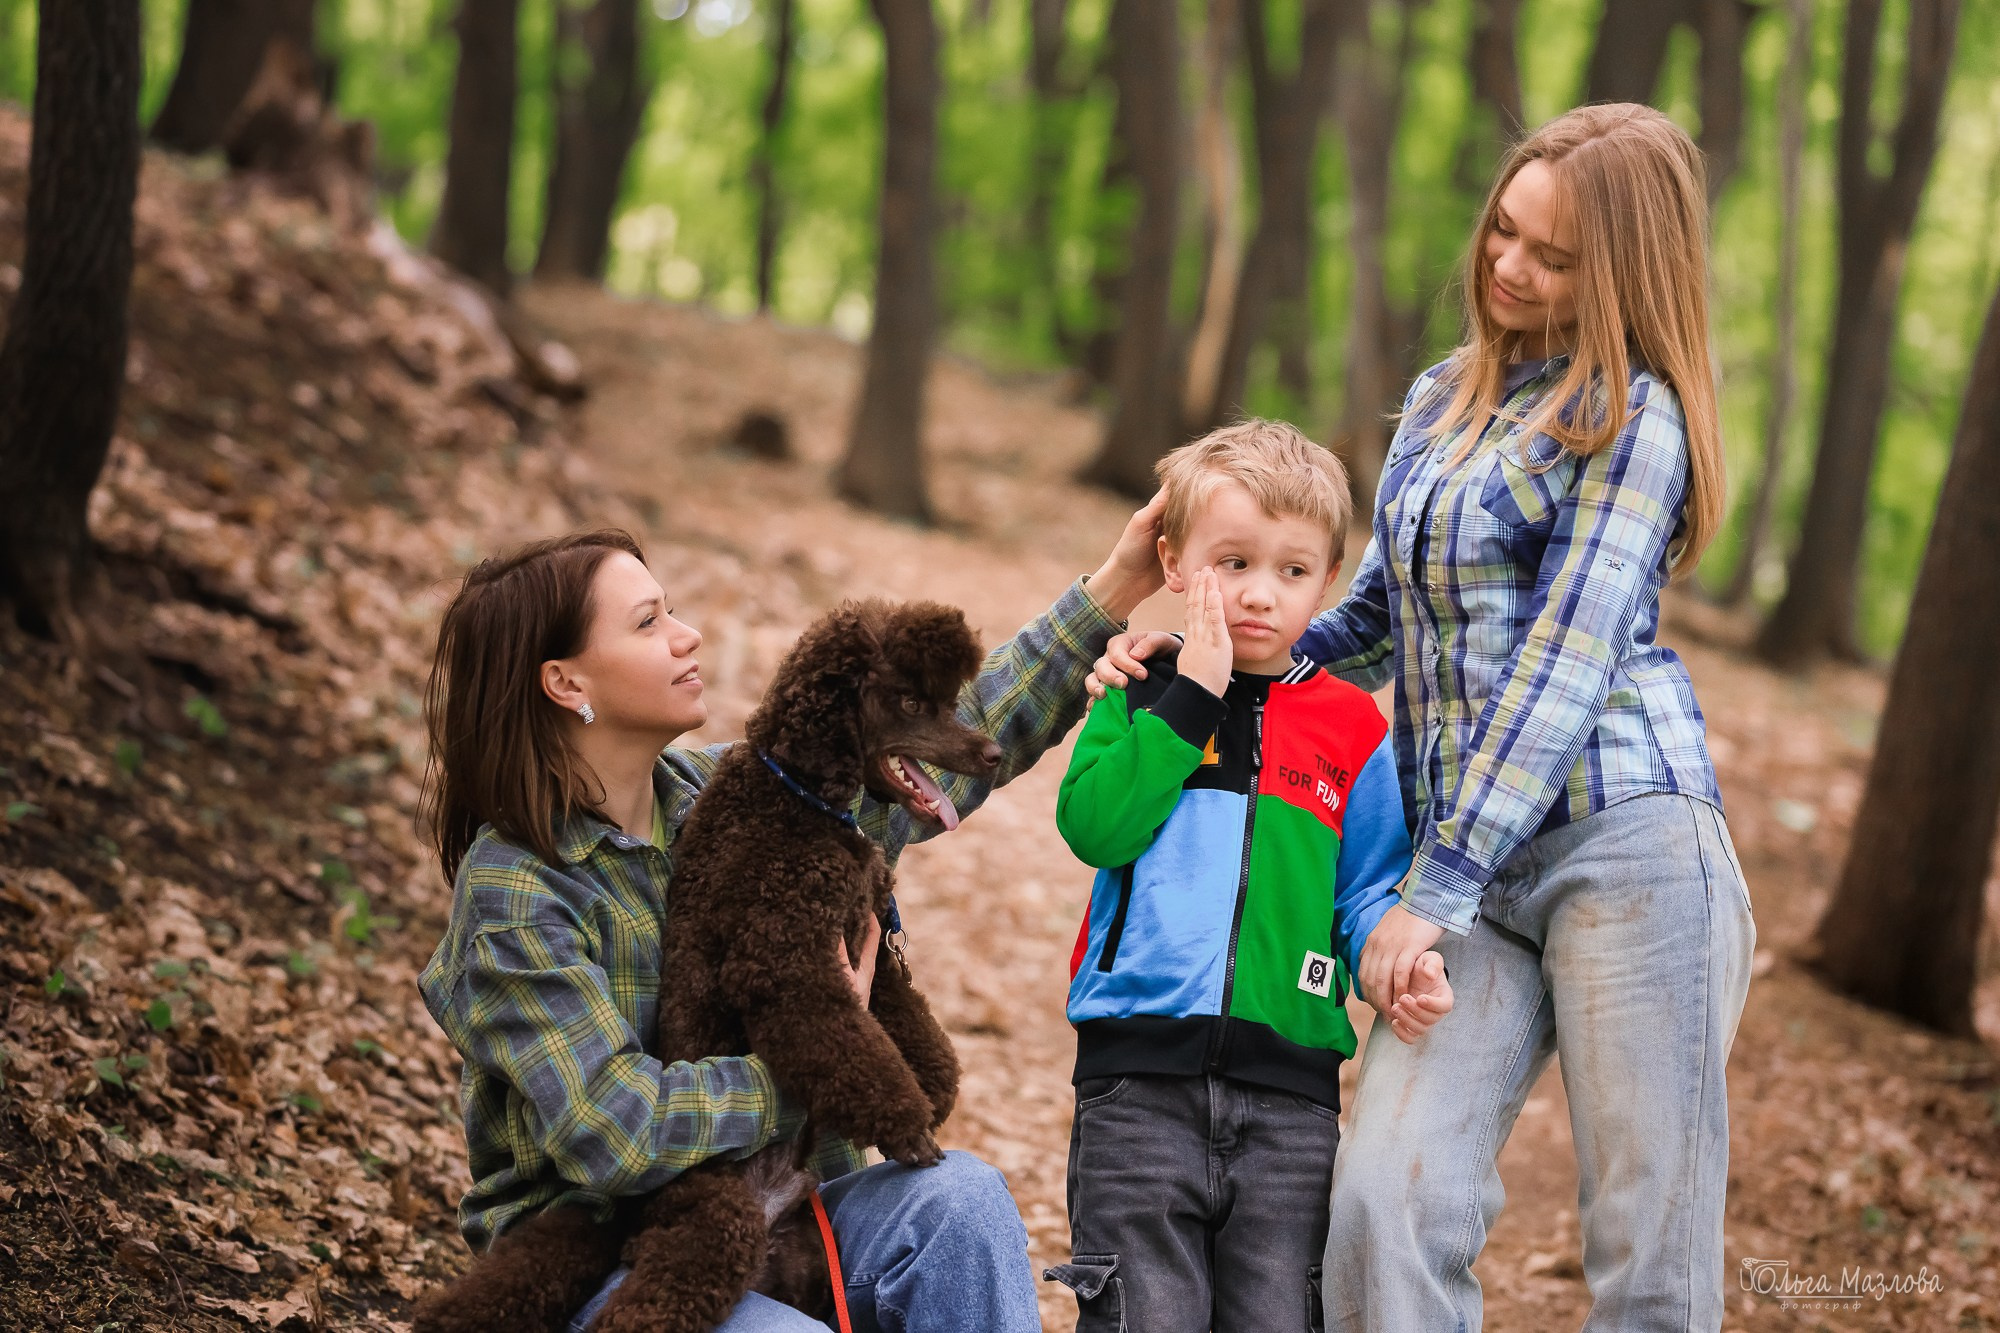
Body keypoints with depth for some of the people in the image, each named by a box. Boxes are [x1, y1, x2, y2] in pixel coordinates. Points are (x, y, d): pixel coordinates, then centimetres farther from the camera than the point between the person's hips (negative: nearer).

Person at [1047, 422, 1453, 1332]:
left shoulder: (1351, 730, 9)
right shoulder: (1140, 697, 7)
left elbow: (1371, 889, 7)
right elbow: (1092, 825, -10)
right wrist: (1190, 698, -11)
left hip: (1289, 1093, 1)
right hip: (1139, 1078, -1)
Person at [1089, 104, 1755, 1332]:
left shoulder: (1634, 417, -2)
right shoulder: (1443, 399, 19)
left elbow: (1563, 665, -9)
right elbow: (1378, 616, 26)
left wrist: (1438, 889, -13)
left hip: (1624, 838, -5)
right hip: (1474, 868, 6)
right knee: (1389, 1201, -10)